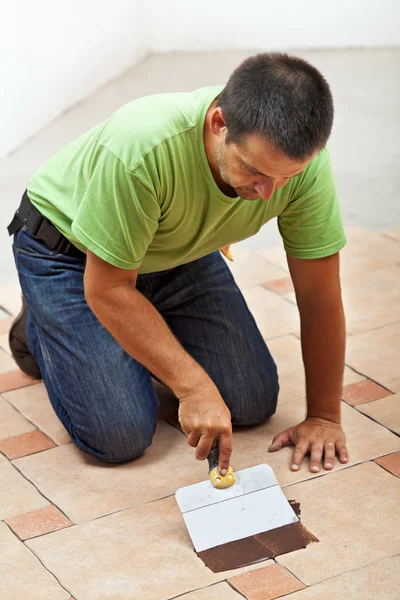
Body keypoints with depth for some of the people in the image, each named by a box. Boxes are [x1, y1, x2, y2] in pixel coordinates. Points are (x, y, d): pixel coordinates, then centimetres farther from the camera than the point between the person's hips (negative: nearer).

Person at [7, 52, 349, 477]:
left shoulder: (302, 160, -28)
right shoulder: (141, 146, -42)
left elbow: (319, 292, -17)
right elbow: (108, 289, -31)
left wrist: (324, 417, -14)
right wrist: (194, 386, -35)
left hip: (179, 250, 5)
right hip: (68, 247, -4)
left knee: (253, 404, -3)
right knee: (120, 434, -14)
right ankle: (40, 327, 14)